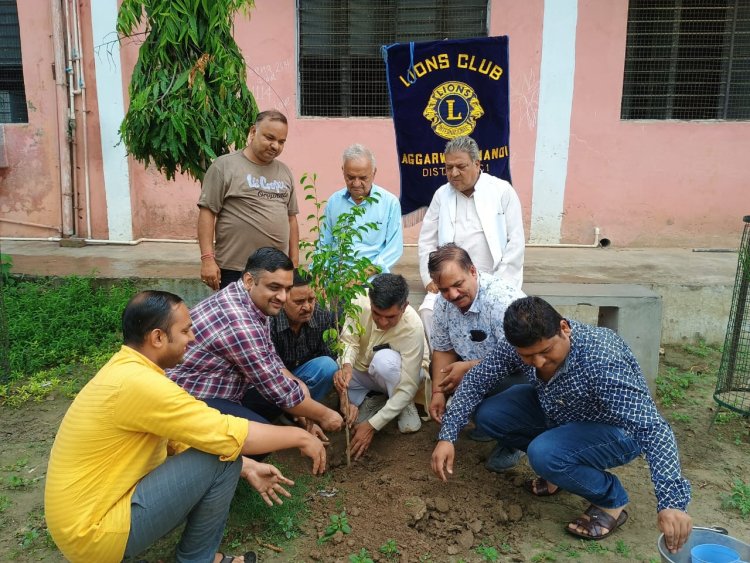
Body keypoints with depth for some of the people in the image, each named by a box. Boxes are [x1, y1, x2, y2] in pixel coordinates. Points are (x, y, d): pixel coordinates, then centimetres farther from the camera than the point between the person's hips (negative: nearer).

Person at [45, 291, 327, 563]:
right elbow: (228, 434, -25)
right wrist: (299, 436, -11)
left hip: (92, 507, 10)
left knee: (211, 448, 11)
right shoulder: (139, 383, -26)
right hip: (92, 531, -9)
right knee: (221, 456, -16)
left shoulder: (127, 370, 6)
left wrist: (247, 469, 7)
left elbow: (179, 441, 11)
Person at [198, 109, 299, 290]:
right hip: (234, 271, -5)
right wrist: (207, 259, -14)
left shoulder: (285, 172, 13)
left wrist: (295, 262, 12)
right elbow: (207, 212, -7)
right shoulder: (225, 166, -4)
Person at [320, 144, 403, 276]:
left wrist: (370, 271, -12)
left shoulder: (390, 202, 2)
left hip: (373, 280, -2)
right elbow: (324, 244, 16)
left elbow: (394, 247, 0)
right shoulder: (333, 201, 11)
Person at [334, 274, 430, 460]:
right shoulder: (361, 302, -27)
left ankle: (406, 406, -9)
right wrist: (346, 365, -51)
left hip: (402, 373, -3)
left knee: (384, 359, -37)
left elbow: (408, 387, -32)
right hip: (363, 372, 3)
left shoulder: (412, 328, -34)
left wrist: (372, 425, -36)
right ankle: (372, 400, 0)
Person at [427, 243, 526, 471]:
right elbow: (442, 349, 1)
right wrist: (438, 393, -9)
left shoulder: (503, 298, -30)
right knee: (437, 368, -7)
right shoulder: (443, 302, -9)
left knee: (502, 387, -34)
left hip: (526, 370, -7)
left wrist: (468, 368, -28)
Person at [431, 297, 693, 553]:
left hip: (615, 429, -6)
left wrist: (671, 501, -49)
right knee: (487, 414, -10)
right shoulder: (522, 344, -22)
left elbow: (652, 427, -40)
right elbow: (475, 380, -12)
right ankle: (561, 467, 9)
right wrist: (447, 436, -19)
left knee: (544, 454, -32)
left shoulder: (602, 359, -39)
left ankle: (611, 500, -2)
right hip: (559, 412, 6)